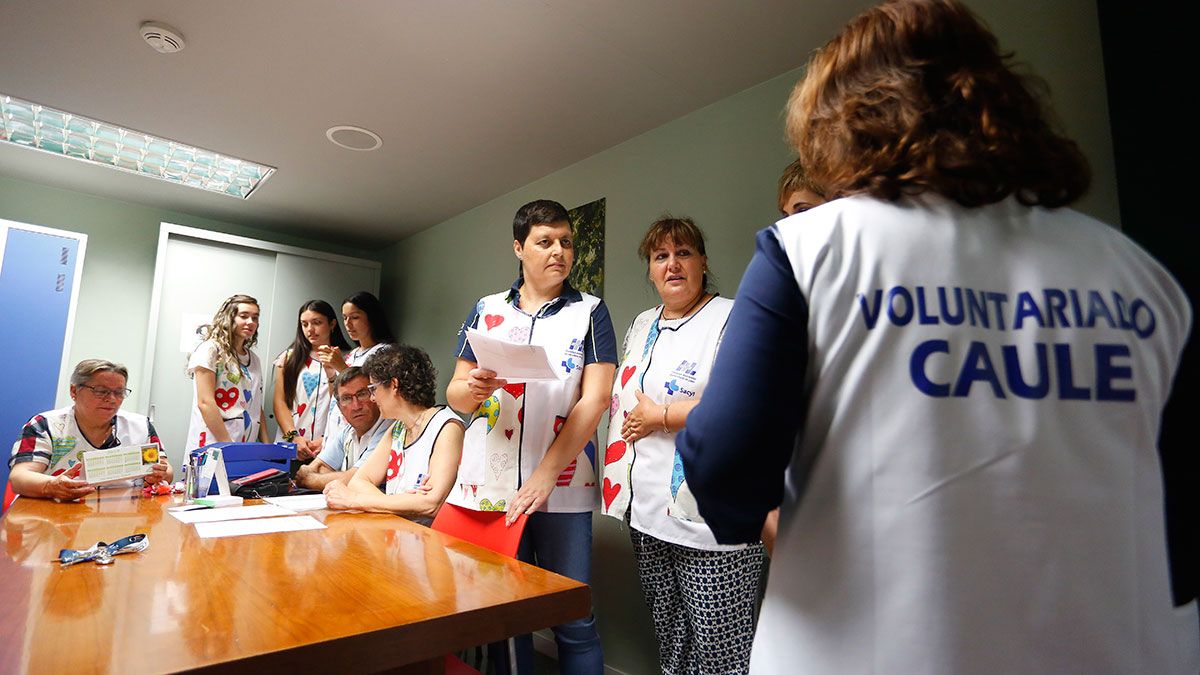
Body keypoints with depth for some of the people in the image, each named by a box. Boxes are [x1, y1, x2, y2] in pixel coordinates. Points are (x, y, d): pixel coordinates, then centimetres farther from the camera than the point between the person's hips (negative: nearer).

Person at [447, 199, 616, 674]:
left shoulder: (589, 312, 3)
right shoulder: (486, 310, 10)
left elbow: (594, 400, -7)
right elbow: (454, 394, 10)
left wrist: (545, 475, -16)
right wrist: (472, 389, -15)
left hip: (561, 490, -2)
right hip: (487, 485, 3)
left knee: (574, 624, 4)